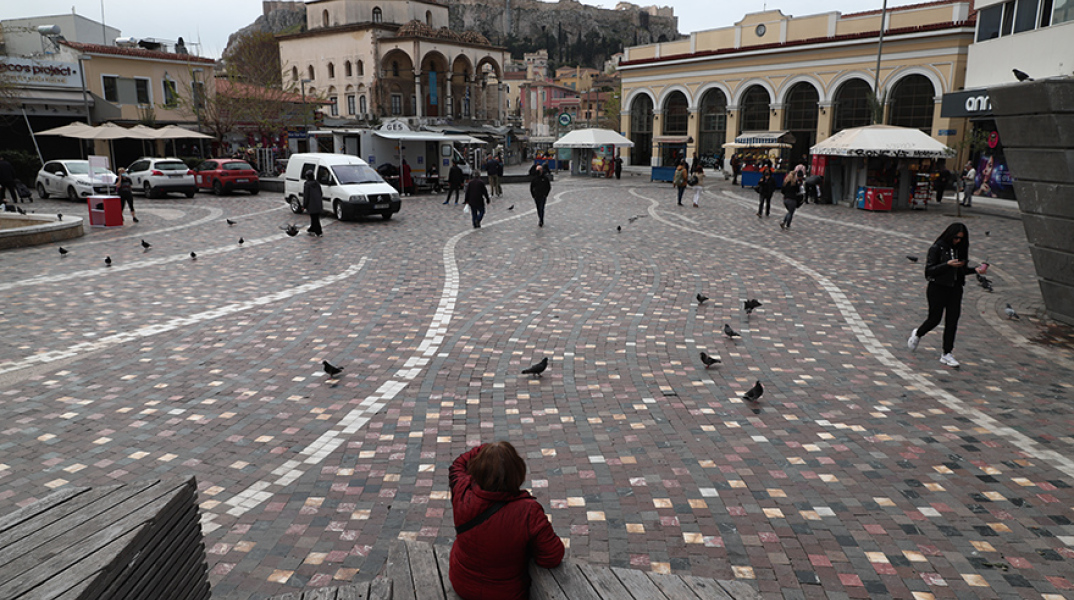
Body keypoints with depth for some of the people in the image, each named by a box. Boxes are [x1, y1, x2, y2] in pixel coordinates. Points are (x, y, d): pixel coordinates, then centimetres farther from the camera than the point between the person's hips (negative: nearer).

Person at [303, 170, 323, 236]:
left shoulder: (307, 184, -14)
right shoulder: (317, 183, 5)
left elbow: (306, 195, -12)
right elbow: (320, 193, 12)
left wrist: (304, 205, -6)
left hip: (311, 204, -6)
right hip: (318, 204, 6)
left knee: (314, 218, 0)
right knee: (315, 218, 16)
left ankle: (318, 232, 0)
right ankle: (311, 230, 31)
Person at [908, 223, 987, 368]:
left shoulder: (959, 249, 8)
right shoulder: (937, 248, -10)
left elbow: (962, 270, 15)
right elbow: (929, 270, -15)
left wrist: (975, 269, -2)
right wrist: (947, 264, -25)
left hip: (955, 289, 5)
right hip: (938, 289, -5)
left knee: (952, 322, 1)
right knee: (935, 319, 3)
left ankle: (947, 354, 7)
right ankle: (917, 334, 35)